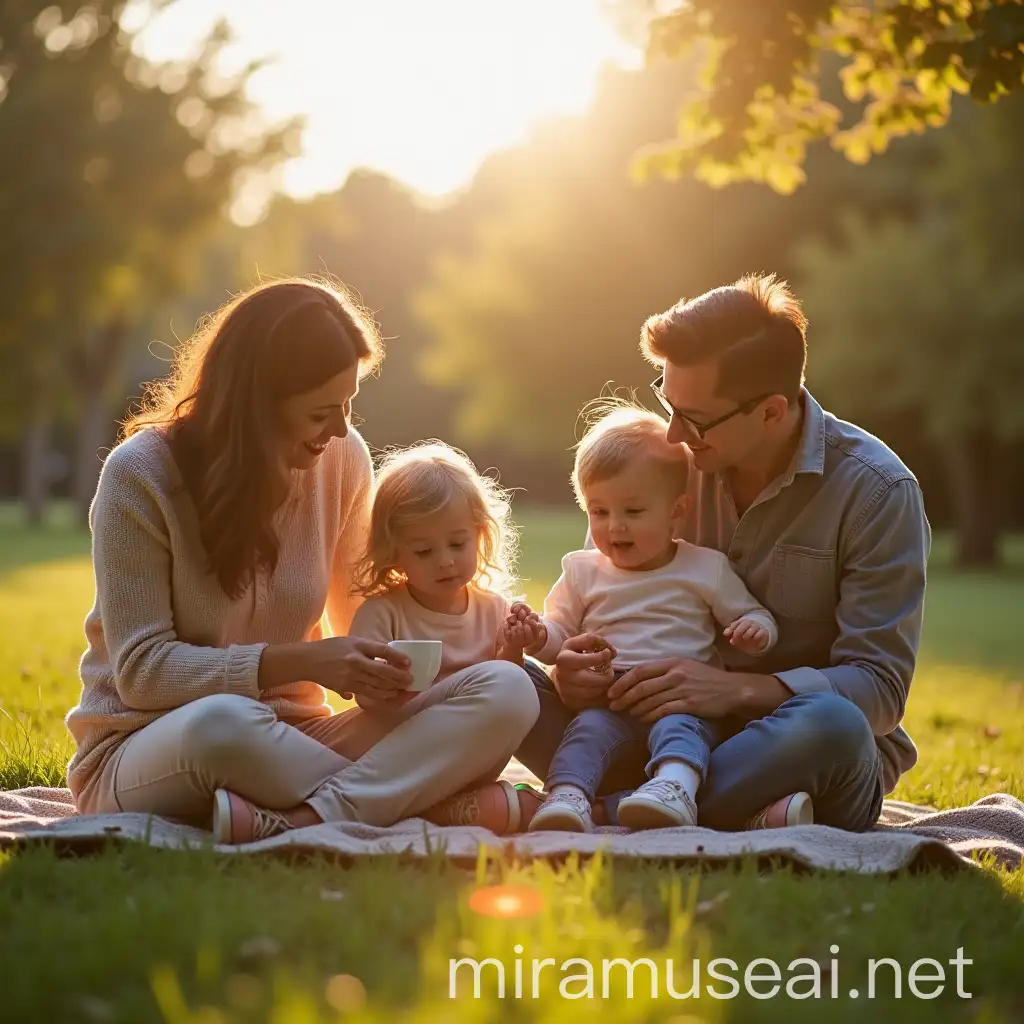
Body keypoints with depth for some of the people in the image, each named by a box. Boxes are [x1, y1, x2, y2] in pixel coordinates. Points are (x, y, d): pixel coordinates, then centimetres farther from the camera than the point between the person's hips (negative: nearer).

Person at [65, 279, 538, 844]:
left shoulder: (342, 459, 1)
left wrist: (392, 666, -9)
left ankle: (301, 822, -36)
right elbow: (141, 670, -14)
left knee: (507, 695, -19)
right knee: (221, 722, -43)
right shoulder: (140, 475, -12)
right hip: (143, 751, -4)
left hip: (285, 735, 4)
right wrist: (299, 661, -24)